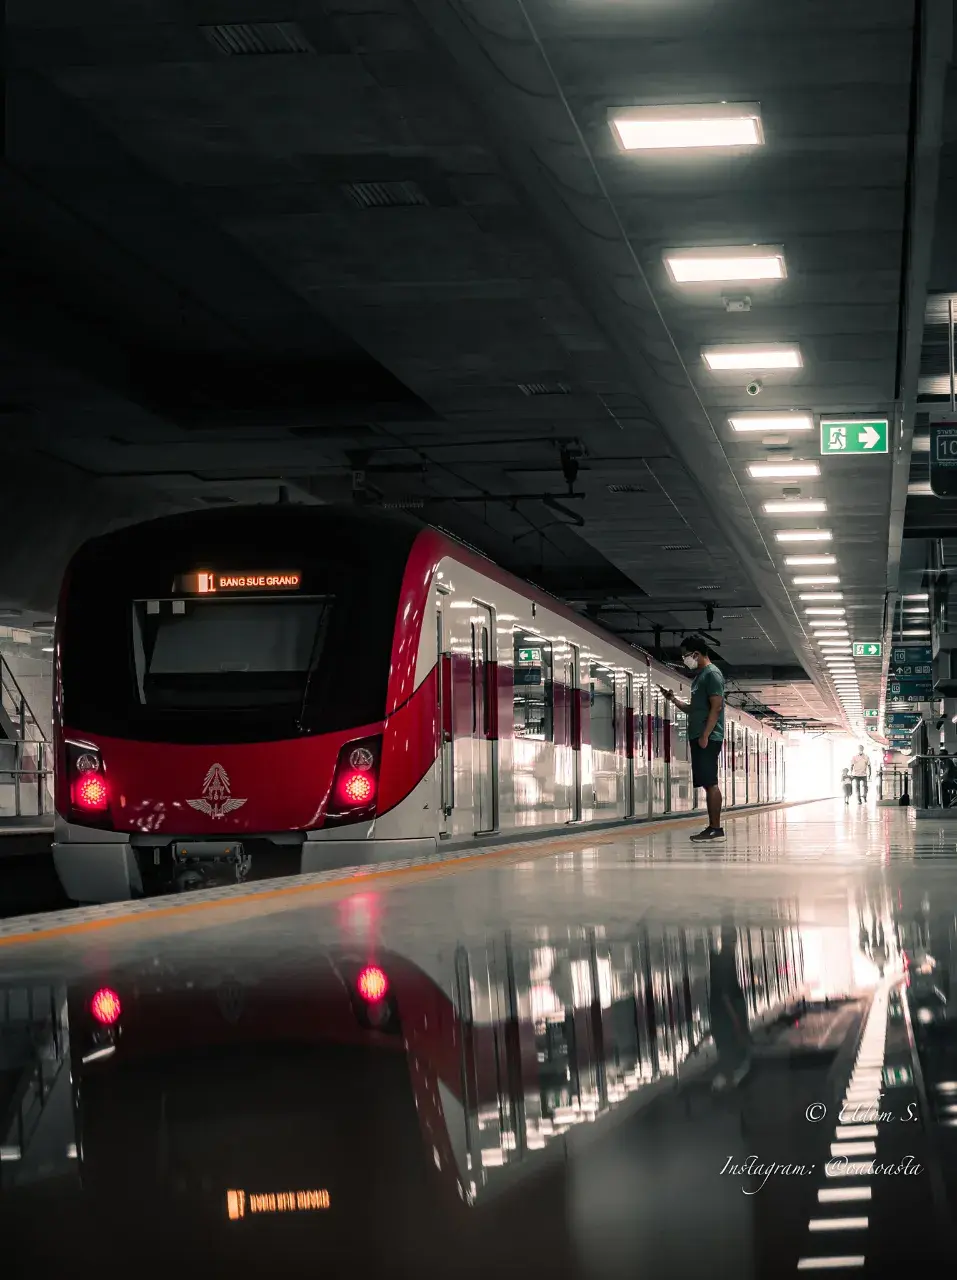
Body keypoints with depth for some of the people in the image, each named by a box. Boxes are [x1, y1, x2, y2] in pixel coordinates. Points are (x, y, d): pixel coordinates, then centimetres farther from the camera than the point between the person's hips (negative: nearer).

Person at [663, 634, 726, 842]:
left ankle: (716, 828, -10)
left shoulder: (712, 674, -9)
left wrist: (705, 735, -21)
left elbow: (716, 707, -17)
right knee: (707, 784, 8)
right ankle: (713, 827, 9)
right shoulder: (699, 676, 20)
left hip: (708, 738, -10)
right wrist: (674, 700, 13)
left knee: (710, 783, -10)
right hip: (698, 737, 10)